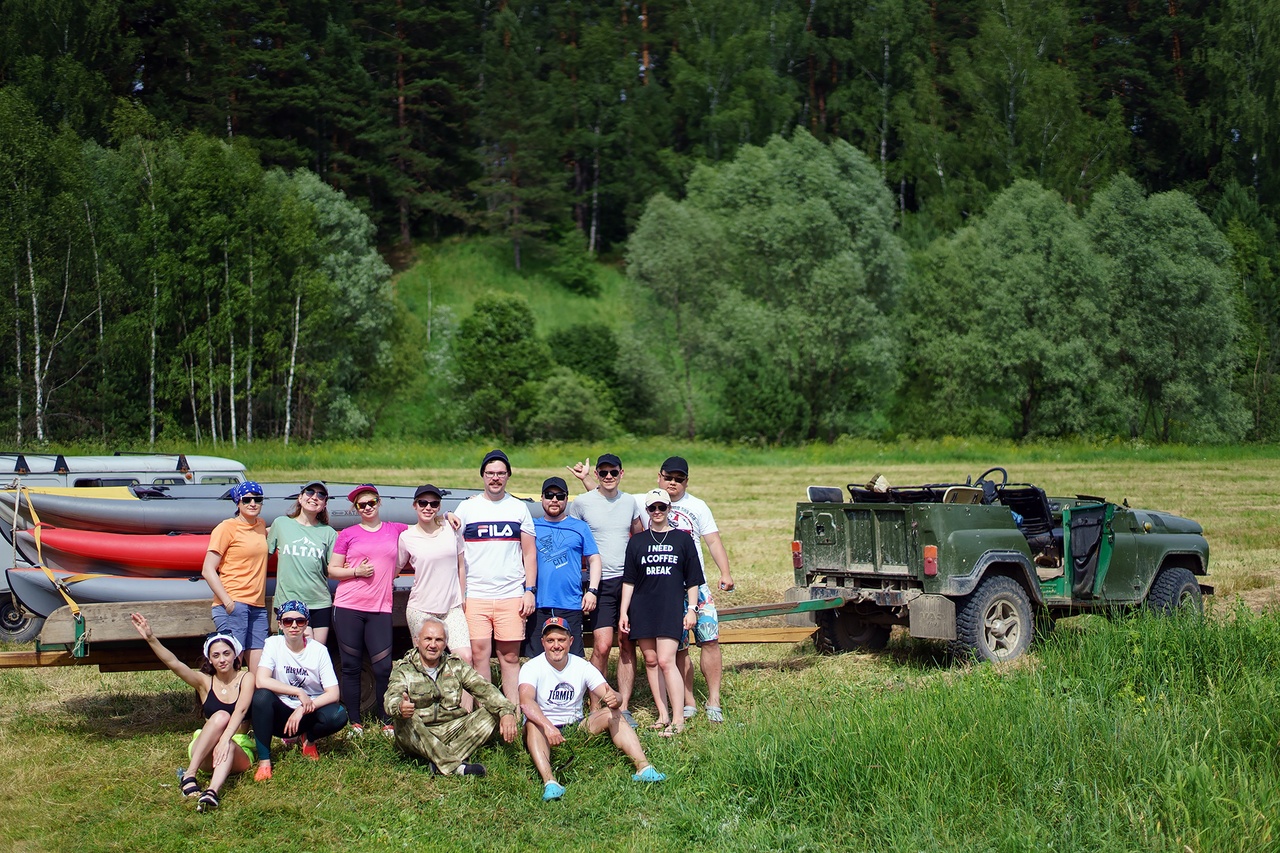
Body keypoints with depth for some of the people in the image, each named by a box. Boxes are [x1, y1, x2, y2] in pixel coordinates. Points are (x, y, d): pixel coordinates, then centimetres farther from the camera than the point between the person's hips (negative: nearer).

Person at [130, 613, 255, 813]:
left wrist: (225, 739, -35)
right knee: (221, 716, -29)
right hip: (204, 753, 1)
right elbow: (174, 663, -10)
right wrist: (151, 639, -26)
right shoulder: (205, 681, 6)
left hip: (239, 752, -1)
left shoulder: (246, 678, 0)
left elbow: (241, 710, -18)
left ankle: (212, 792, -62)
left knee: (227, 748, -37)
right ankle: (189, 775, -38)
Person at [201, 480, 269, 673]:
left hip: (258, 606, 6)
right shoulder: (227, 527, -3)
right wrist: (228, 602, -17)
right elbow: (208, 570, -8)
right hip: (233, 604, -6)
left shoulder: (261, 526, 15)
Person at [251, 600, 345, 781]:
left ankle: (309, 739, 6)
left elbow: (333, 693, -13)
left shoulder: (319, 650, -6)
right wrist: (299, 693, -26)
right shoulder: (273, 644, -8)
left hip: (310, 713, 1)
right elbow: (261, 680, -24)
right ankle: (264, 761, -19)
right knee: (261, 696, -32)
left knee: (338, 716, -30)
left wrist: (303, 709, -25)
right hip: (282, 714, -1)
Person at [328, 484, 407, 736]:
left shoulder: (397, 530, 11)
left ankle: (387, 722, 9)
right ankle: (355, 723, 11)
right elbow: (332, 570, 8)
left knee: (383, 667, -4)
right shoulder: (348, 535, 8)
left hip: (380, 609, 0)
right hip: (348, 608, 0)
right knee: (351, 667, 3)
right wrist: (357, 571, -8)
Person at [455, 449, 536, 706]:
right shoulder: (467, 507, 8)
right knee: (479, 654, -4)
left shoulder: (519, 508, 10)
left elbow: (529, 553, 11)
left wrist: (530, 590, 1)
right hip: (475, 595, 0)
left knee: (510, 657, 1)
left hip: (511, 596, 0)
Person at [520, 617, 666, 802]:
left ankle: (643, 767, -33)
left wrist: (614, 699, -36)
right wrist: (548, 726, -47)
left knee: (611, 714, -18)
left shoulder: (582, 666, 0)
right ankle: (549, 781, -53)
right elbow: (526, 702, -30)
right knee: (532, 723, -35)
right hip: (543, 732, -3)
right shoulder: (531, 668, -11)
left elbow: (611, 696, -10)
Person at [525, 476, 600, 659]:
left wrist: (592, 590, 0)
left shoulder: (580, 527, 11)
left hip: (570, 606, -1)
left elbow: (594, 560, 10)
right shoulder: (532, 526, 11)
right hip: (538, 605, 1)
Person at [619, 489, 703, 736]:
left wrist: (691, 609, 0)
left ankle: (678, 718, -9)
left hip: (671, 608, -3)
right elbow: (628, 581, 11)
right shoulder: (637, 542, 10)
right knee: (650, 661, 4)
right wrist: (623, 611, 5)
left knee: (666, 661, -12)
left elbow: (693, 580, 7)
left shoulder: (683, 539, 6)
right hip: (642, 608, 3)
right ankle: (662, 715, 12)